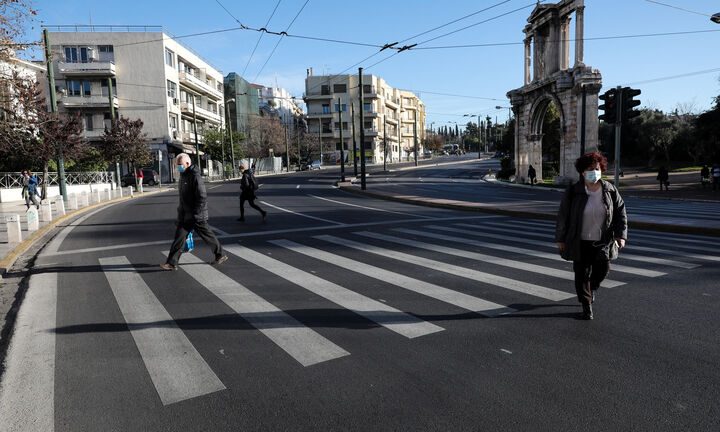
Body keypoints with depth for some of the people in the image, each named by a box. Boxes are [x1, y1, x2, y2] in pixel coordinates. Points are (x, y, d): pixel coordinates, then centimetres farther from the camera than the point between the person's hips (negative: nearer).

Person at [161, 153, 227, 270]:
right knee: (179, 236, 6)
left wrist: (195, 214, -22)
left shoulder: (195, 176, -18)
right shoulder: (183, 175, 12)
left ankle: (221, 255, 19)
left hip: (197, 215, -9)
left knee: (208, 236, 3)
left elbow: (202, 197, -22)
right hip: (185, 215, 9)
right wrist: (181, 210, 22)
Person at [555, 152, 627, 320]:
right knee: (582, 273, 2)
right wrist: (560, 238, -2)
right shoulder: (573, 191, -7)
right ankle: (587, 305, 18)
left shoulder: (610, 190, 0)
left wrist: (621, 235, -5)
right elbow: (563, 216, -3)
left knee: (603, 270, 4)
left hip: (602, 241, 2)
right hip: (580, 242, -2)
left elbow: (620, 213, 5)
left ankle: (592, 287, 39)